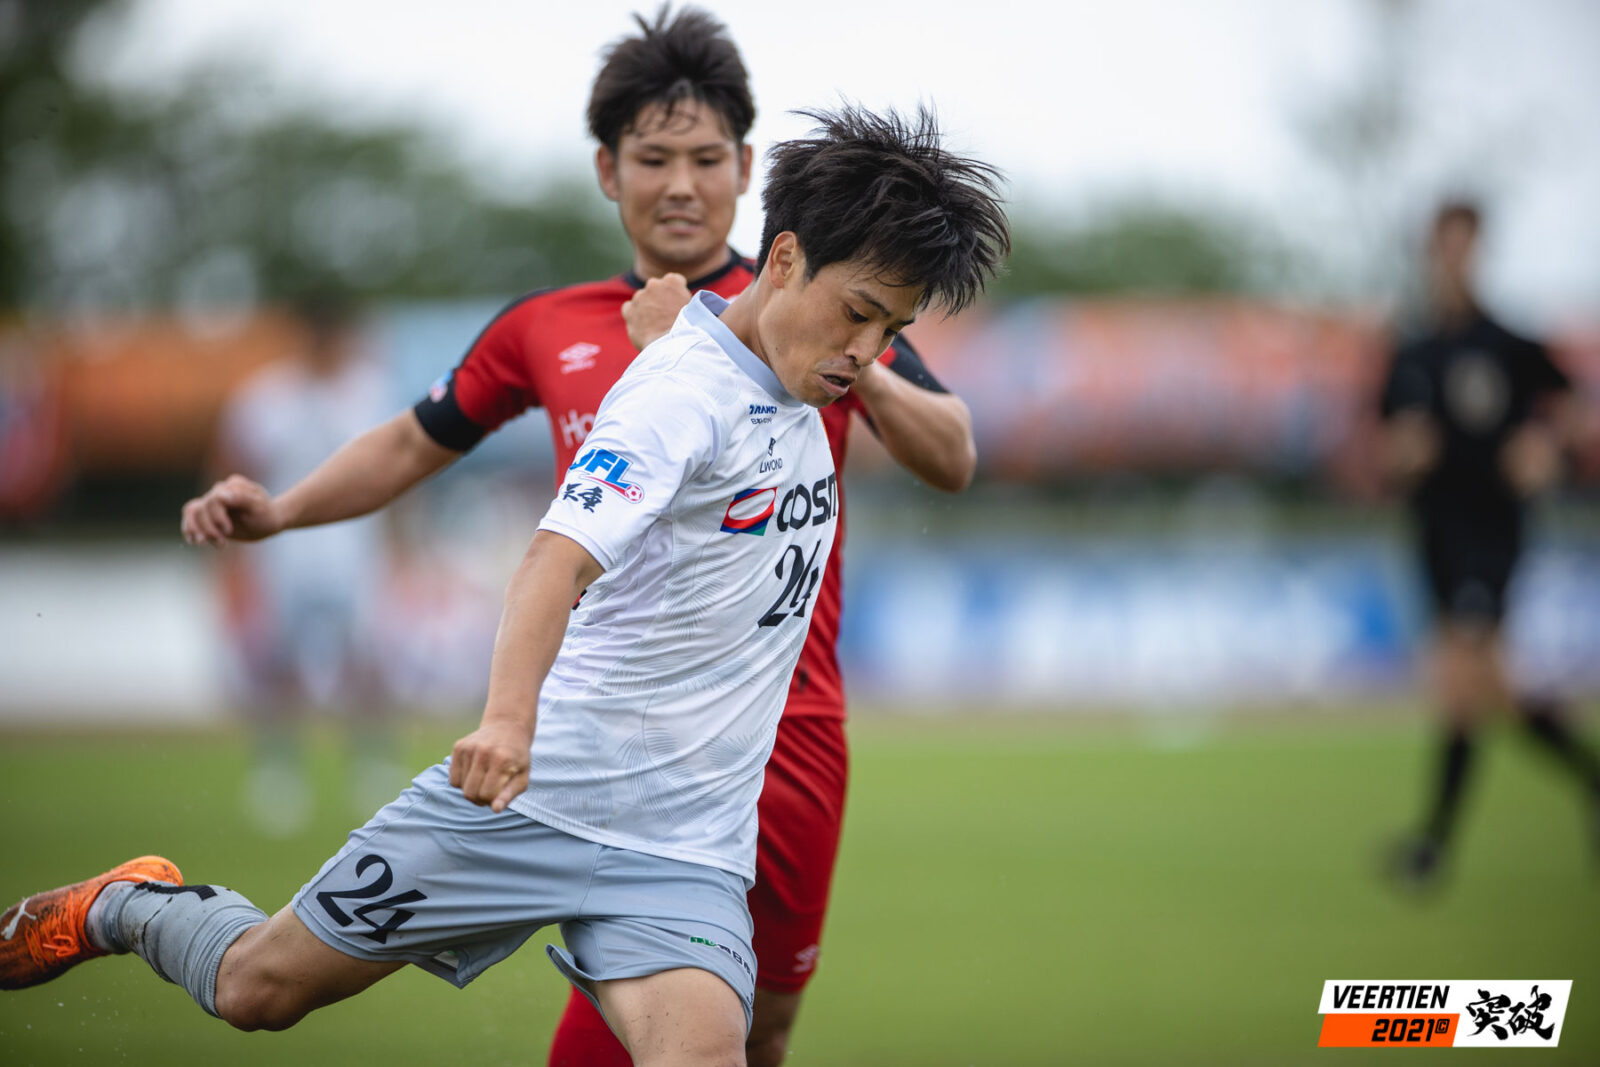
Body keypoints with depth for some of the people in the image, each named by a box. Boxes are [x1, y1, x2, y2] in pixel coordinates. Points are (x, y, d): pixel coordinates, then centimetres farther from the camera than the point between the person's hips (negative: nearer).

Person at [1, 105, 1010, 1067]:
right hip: (533, 789, -6)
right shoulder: (687, 390, -18)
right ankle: (133, 906, 40)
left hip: (684, 850, 6)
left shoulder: (798, 392, 8)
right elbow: (560, 554, -34)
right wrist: (509, 717, -48)